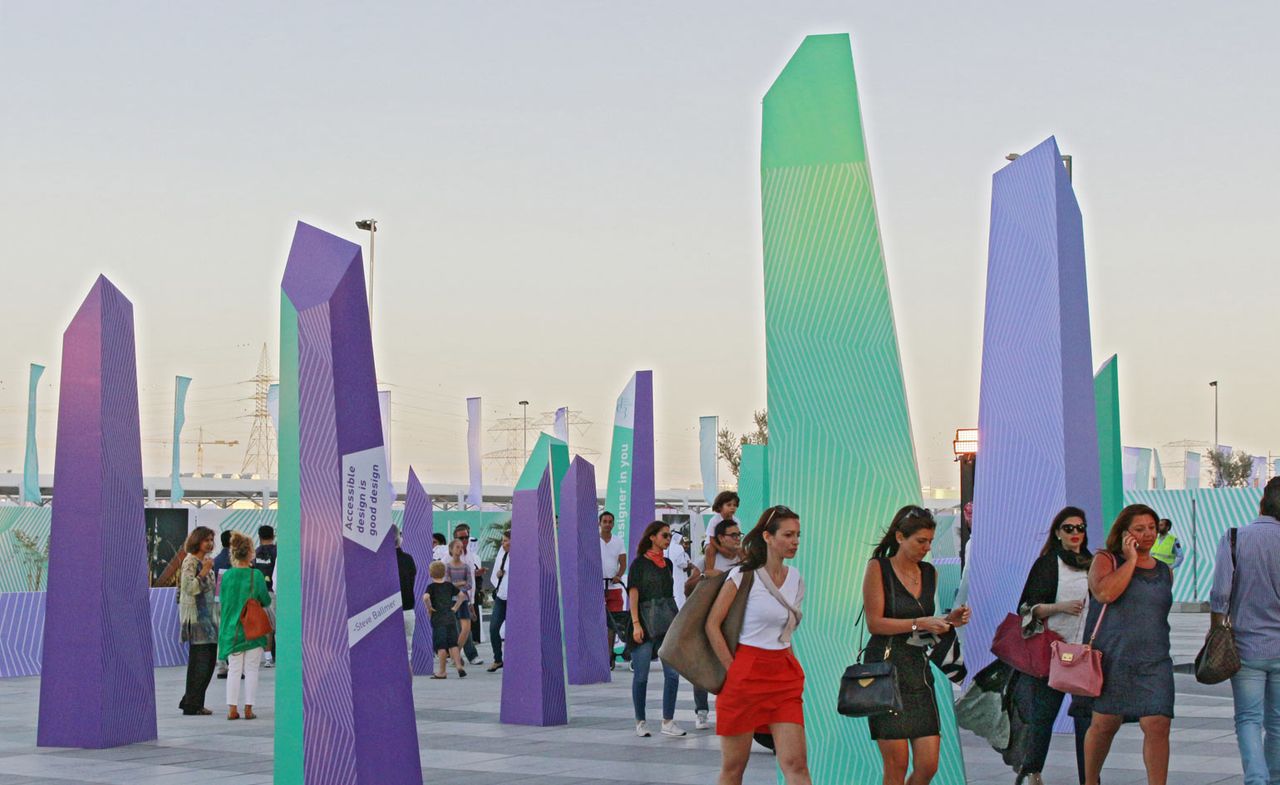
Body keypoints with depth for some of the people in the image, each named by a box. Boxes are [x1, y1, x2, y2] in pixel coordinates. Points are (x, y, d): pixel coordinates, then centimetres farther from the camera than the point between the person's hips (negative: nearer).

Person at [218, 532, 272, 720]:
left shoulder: (227, 575, -3)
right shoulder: (255, 575, -11)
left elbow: (223, 601, 6)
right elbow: (267, 601, -5)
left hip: (232, 628, 3)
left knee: (234, 669, 8)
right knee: (251, 669, 5)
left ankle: (232, 708, 6)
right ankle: (248, 709, 4)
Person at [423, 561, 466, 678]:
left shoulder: (431, 587, -7)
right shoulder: (449, 585, 8)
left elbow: (426, 597, -26)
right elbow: (461, 595, 15)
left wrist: (429, 607, -11)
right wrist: (455, 607, 13)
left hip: (438, 619, -4)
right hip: (451, 617, 4)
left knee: (441, 646, 0)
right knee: (453, 644, 12)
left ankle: (442, 672, 3)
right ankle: (459, 666, 2)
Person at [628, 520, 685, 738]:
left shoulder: (667, 564, 14)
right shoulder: (640, 563, -2)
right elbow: (633, 594, -8)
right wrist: (636, 623, -17)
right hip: (645, 624, -5)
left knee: (673, 673, -3)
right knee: (641, 676, 2)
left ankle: (668, 722, 2)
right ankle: (640, 722, 11)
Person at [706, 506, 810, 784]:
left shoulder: (796, 579, 10)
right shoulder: (743, 575, -7)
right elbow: (712, 625, -8)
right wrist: (731, 668, -10)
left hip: (785, 677, 4)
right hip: (745, 675, -4)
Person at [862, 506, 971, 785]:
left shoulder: (929, 572, 13)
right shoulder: (878, 568, -4)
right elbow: (874, 623, -10)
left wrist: (948, 620, 1)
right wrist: (919, 623, -16)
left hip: (919, 669, 5)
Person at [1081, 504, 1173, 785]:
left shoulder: (1164, 572, 14)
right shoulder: (1106, 560, 0)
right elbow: (1105, 593, -20)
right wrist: (1131, 560, -14)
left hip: (1154, 662, 3)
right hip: (1111, 661, -3)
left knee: (1157, 725, -11)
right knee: (1104, 724, 6)